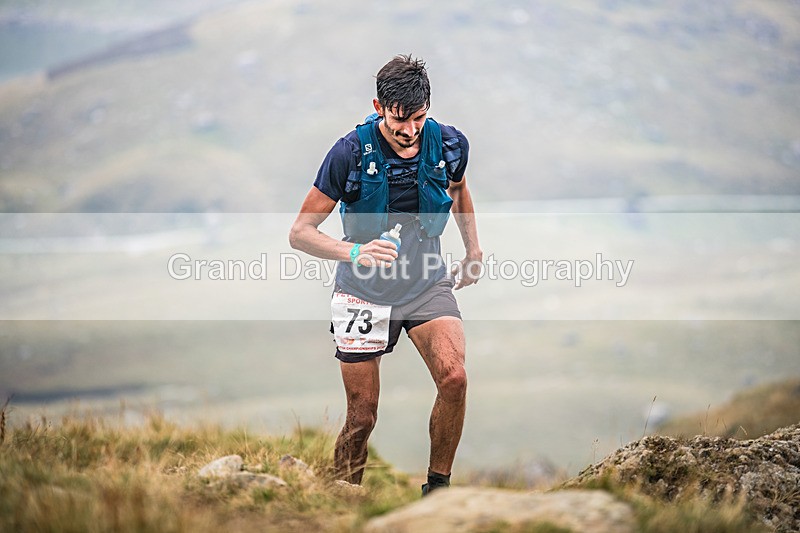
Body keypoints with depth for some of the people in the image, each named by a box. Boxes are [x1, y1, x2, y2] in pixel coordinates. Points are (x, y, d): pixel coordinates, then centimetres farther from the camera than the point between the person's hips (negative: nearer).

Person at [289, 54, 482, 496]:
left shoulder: (449, 145, -8)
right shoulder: (351, 153, -17)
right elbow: (300, 233, -14)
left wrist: (474, 251, 21)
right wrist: (355, 252, -31)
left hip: (428, 285, 2)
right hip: (363, 292, -2)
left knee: (454, 378, -23)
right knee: (362, 418, 0)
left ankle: (437, 488, -8)